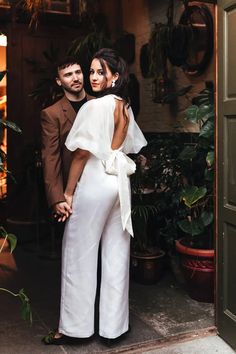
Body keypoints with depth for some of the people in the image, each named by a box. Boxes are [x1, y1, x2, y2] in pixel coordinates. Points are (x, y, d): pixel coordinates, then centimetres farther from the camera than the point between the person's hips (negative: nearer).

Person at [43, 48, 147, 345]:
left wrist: (68, 193, -9)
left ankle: (74, 327, 15)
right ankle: (114, 325, 20)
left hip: (94, 185, -8)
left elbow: (81, 154, -15)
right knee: (116, 257, 10)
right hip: (121, 184, 8)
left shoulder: (94, 107, -14)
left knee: (79, 256, 4)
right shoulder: (126, 108, 10)